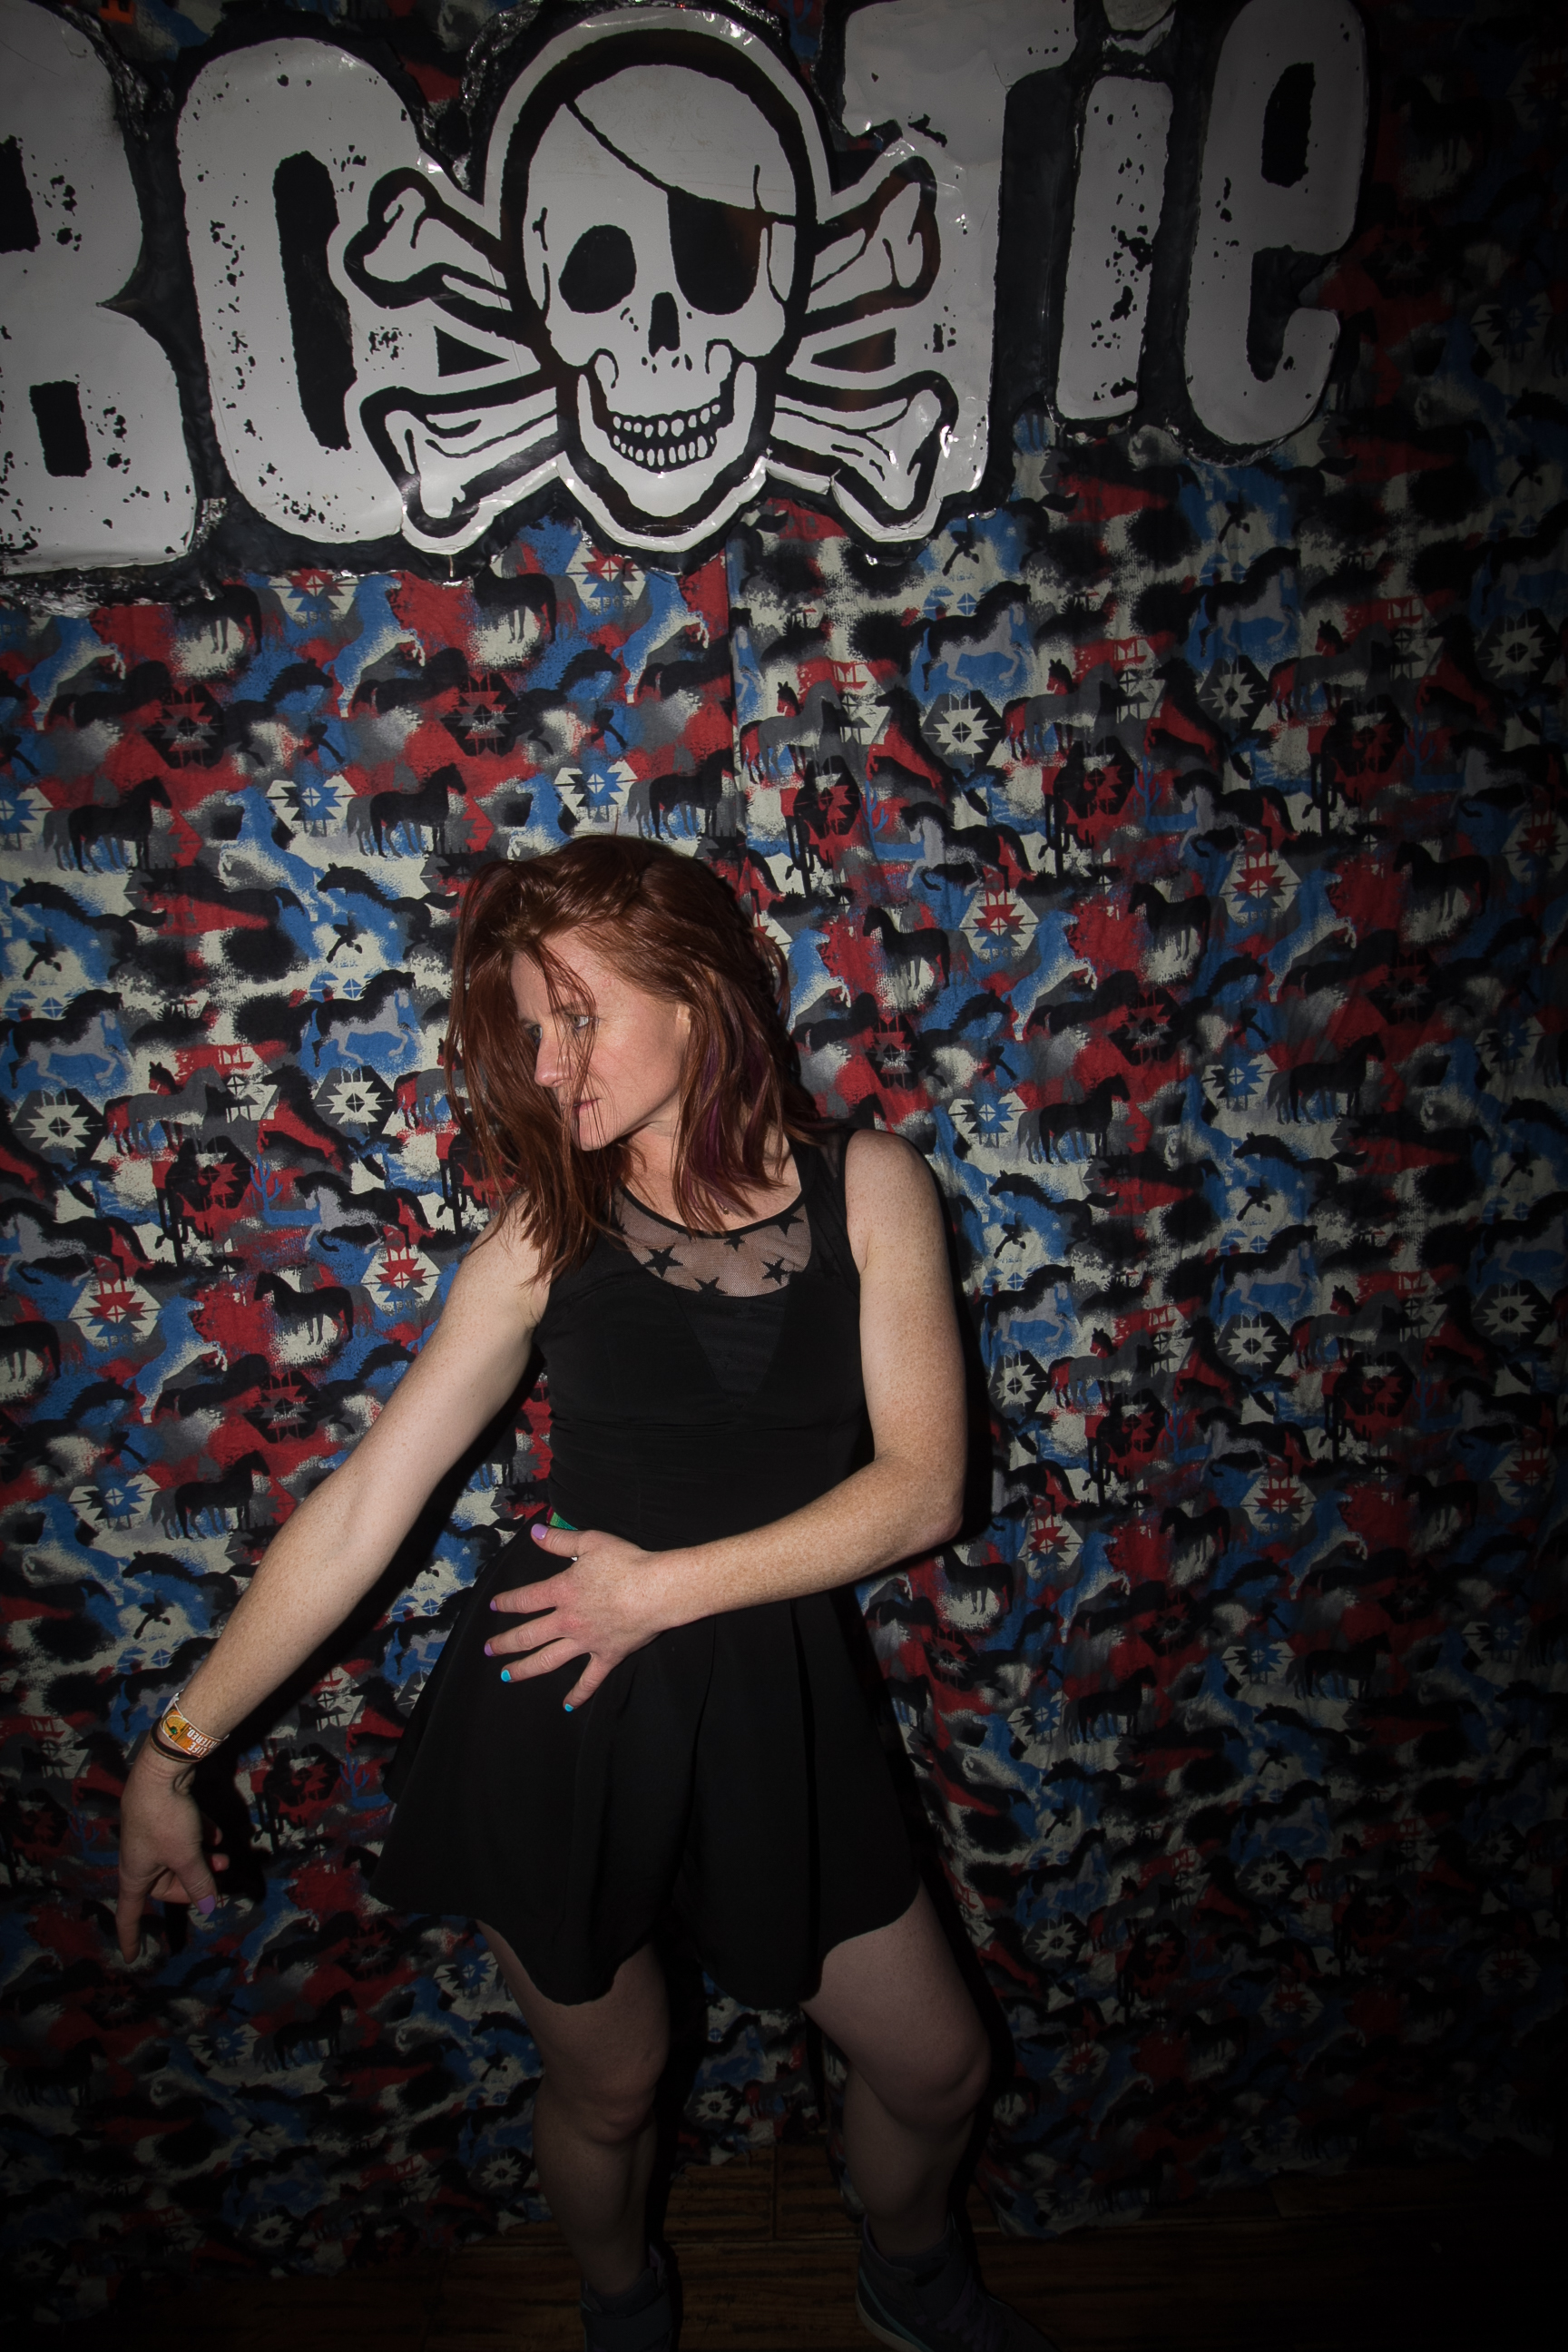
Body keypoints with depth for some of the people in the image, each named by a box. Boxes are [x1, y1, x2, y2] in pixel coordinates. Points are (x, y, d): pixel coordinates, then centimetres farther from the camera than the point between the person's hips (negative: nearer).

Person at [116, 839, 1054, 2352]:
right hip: (554, 1715, 0)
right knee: (607, 2083, 20)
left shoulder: (869, 1187, -8)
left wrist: (666, 1586, -15)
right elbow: (359, 1511, -5)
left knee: (938, 2067, 17)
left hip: (773, 1701, 1)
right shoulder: (549, 1231, -7)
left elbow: (921, 1487, -12)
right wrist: (175, 1749, -3)